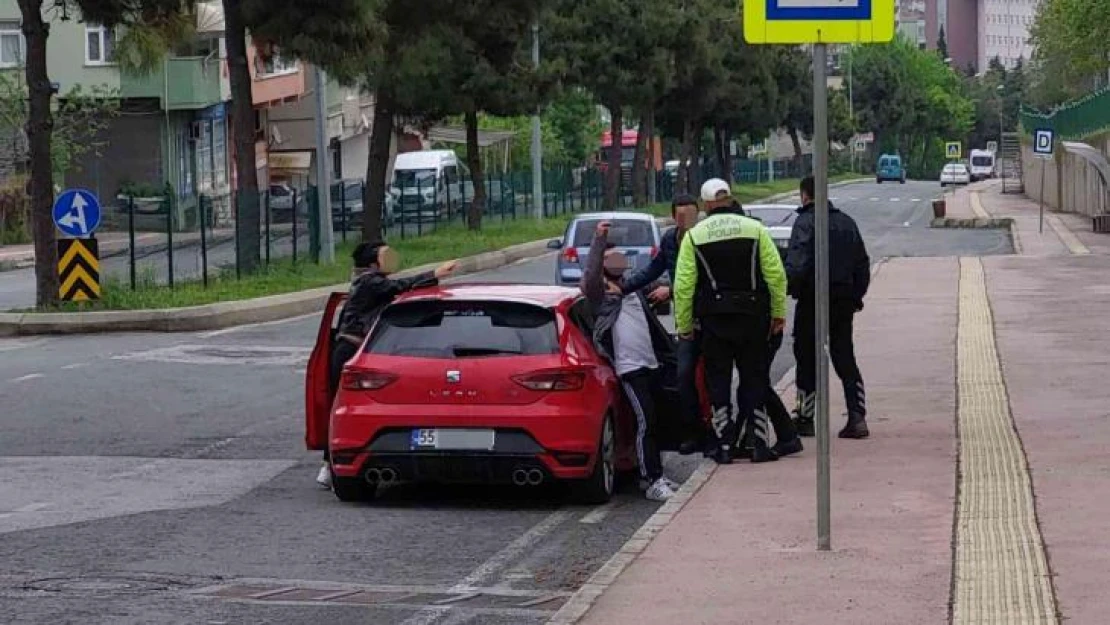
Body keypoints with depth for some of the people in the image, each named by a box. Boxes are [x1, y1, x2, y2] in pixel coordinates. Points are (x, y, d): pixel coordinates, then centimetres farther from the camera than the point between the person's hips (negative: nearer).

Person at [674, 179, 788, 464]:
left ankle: (724, 446, 5)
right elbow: (776, 274, -2)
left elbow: (684, 285, -5)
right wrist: (778, 313, 6)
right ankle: (759, 444, 4)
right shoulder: (754, 229, 1)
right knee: (755, 379, 8)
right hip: (752, 317, 1)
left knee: (718, 381, 7)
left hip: (714, 320, -1)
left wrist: (683, 325, 3)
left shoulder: (694, 236, -1)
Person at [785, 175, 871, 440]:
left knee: (807, 359, 5)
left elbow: (797, 262, -23)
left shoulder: (805, 222, -9)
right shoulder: (847, 222, 12)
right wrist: (856, 297, 22)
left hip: (812, 299, -6)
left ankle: (805, 418, 10)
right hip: (843, 301, 6)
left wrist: (787, 289, -22)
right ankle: (857, 417, -2)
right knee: (845, 358, 9)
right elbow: (862, 263, 17)